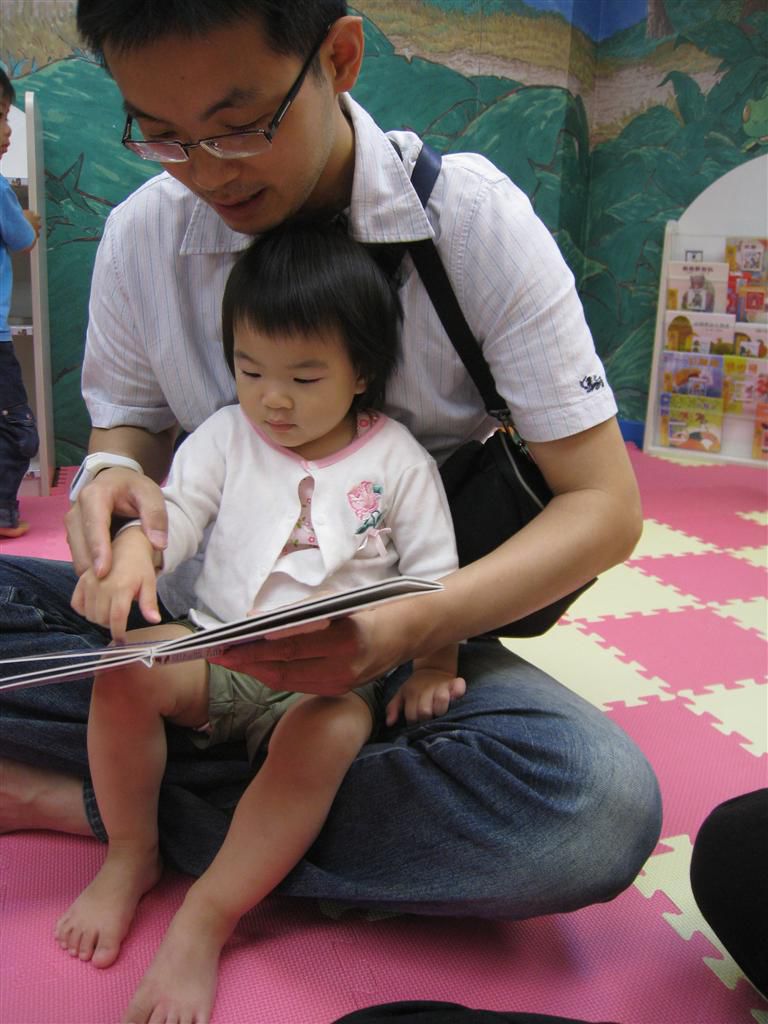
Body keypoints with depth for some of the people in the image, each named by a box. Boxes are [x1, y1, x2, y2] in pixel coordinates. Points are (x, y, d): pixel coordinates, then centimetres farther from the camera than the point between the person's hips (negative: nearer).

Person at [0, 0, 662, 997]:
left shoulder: (472, 215, -14)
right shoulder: (141, 232, -4)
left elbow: (606, 505, -15)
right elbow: (130, 424, 9)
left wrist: (409, 625, -33)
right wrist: (110, 476, -18)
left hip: (395, 636, -1)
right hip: (209, 618, 3)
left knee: (603, 806, -33)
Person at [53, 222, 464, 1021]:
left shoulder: (397, 461, 1)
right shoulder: (225, 436, 6)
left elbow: (433, 575, 3)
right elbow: (172, 511, -2)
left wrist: (434, 664, -10)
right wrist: (129, 556, -24)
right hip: (214, 650, 3)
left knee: (333, 731, -35)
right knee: (126, 671, -27)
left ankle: (204, 923, -21)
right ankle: (130, 854, -3)